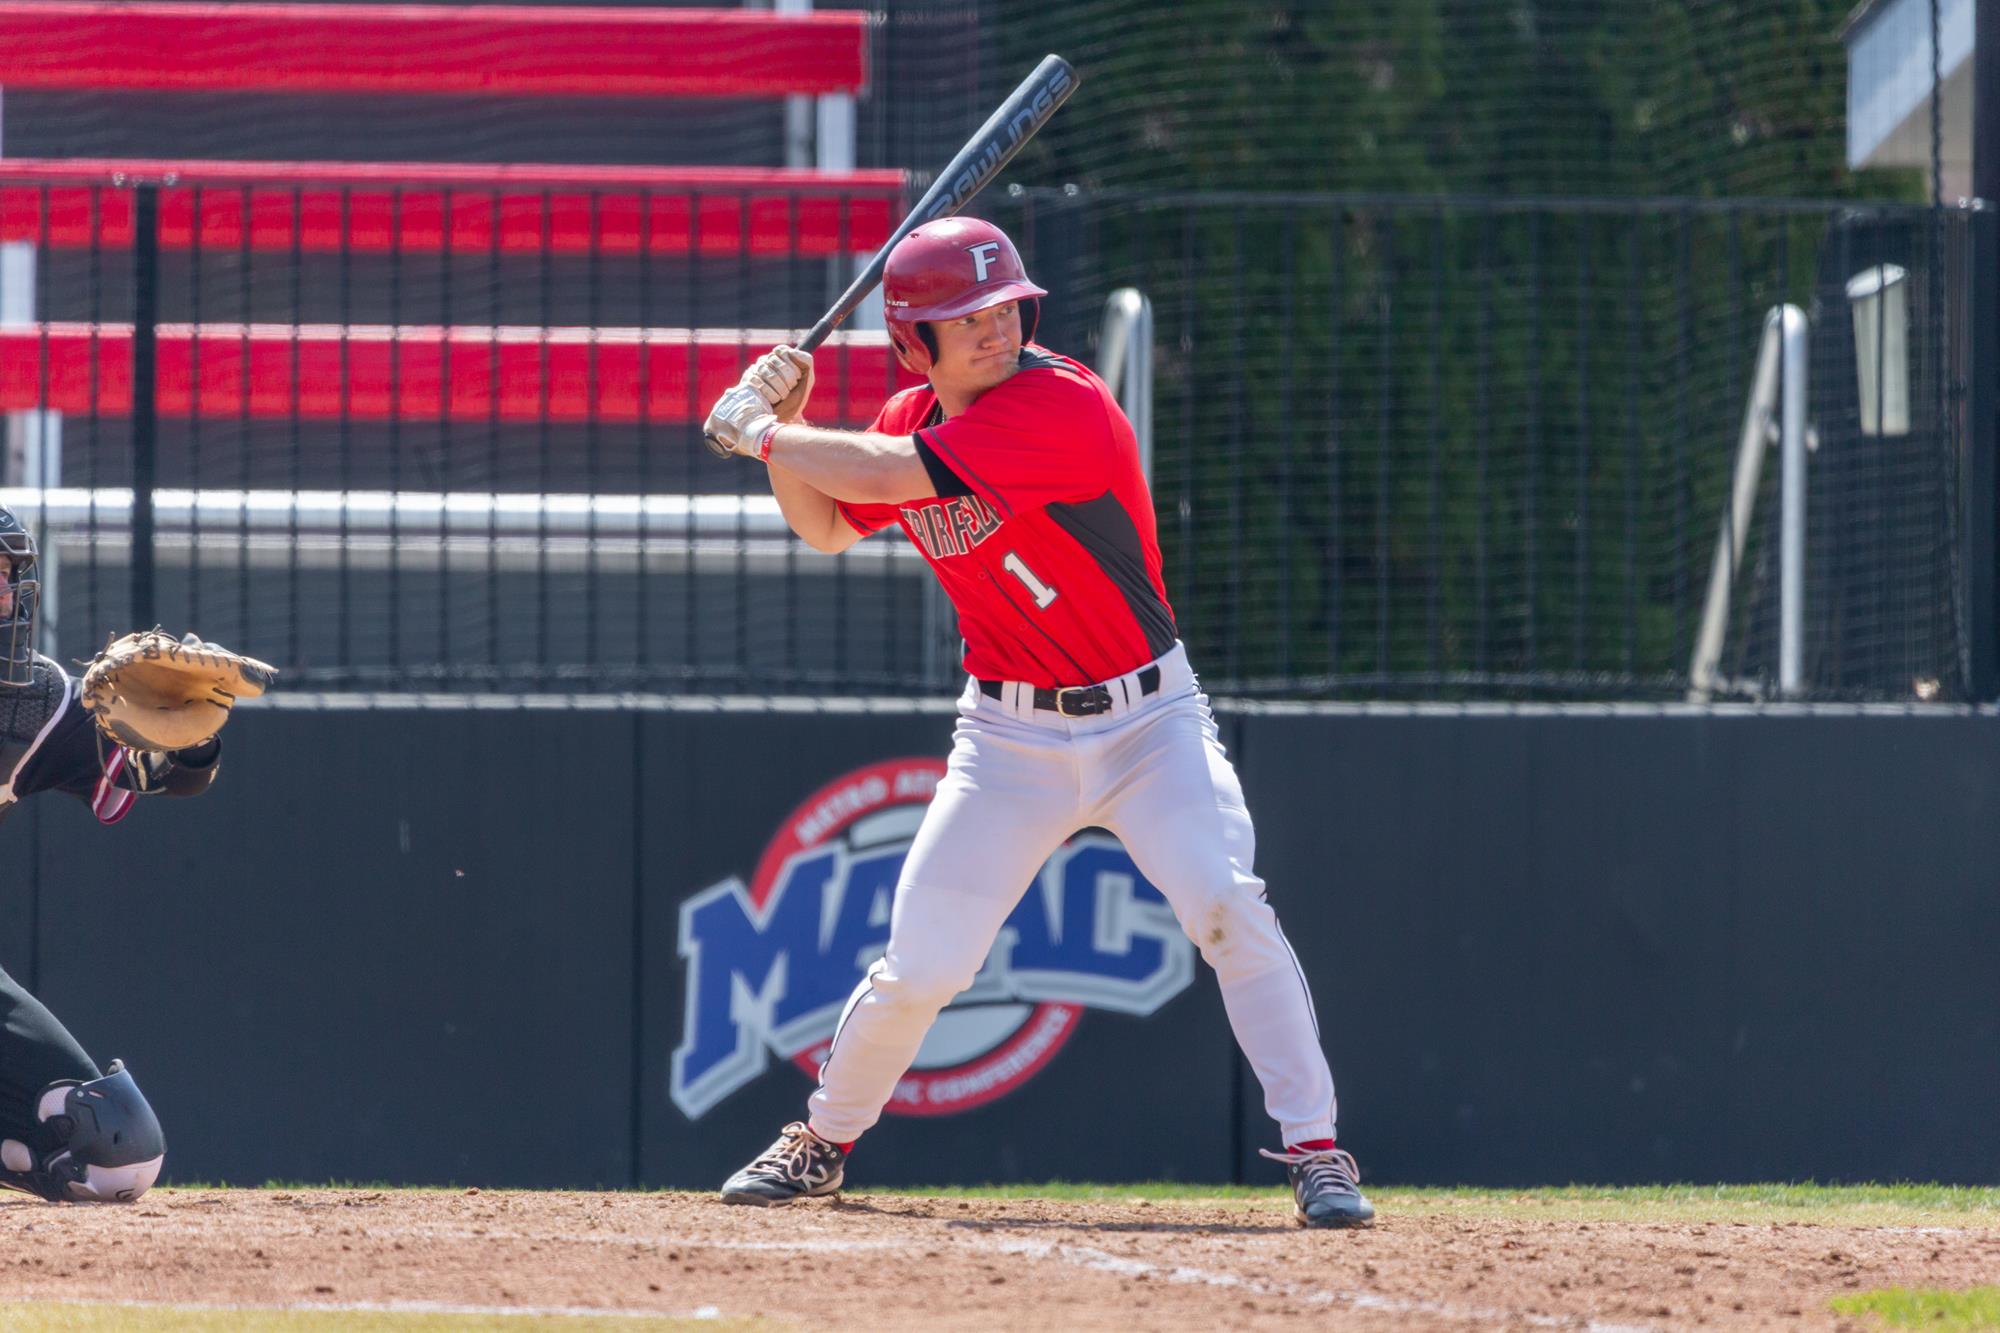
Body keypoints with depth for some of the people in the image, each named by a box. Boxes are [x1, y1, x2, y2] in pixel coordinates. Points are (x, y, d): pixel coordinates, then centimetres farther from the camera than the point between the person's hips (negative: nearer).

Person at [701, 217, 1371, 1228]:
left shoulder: (1061, 407, -22)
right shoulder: (913, 420, 1)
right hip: (1010, 737, 4)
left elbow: (885, 475, -27)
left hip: (1146, 721, -4)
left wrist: (757, 433, -13)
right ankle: (823, 1141, 24)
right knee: (917, 970, 0)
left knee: (1228, 908, -24)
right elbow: (826, 527, 18)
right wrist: (784, 429, 0)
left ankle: (1314, 1150, -17)